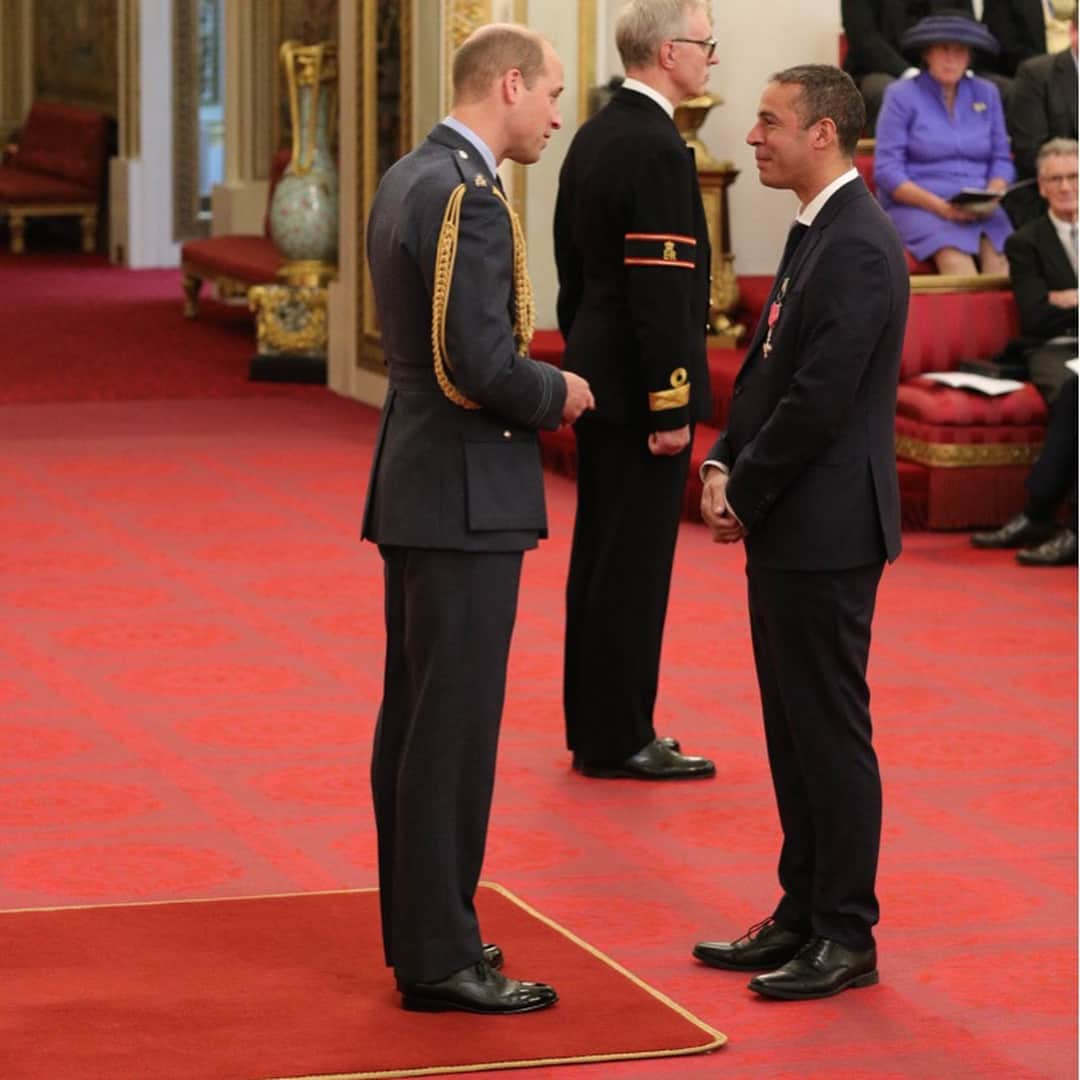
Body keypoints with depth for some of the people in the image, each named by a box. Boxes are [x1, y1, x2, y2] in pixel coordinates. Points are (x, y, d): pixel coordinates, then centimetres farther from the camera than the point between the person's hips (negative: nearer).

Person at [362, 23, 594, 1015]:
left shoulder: (407, 180, 11)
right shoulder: (468, 198, -19)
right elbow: (484, 364, -25)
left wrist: (537, 386, 10)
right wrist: (558, 395, -7)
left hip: (418, 486, 10)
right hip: (466, 496, -10)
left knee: (416, 717, 15)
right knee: (454, 728, -4)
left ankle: (421, 929, 25)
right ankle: (441, 959, 1)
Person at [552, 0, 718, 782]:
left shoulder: (593, 138, 11)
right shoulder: (657, 150, -18)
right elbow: (660, 289, -21)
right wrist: (671, 407, -20)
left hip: (597, 374, 10)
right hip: (641, 389, -10)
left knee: (602, 556, 15)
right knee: (635, 564, -4)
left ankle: (595, 723, 23)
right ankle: (618, 739, 1)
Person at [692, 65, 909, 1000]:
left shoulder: (857, 246, -18)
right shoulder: (816, 232, 13)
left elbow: (820, 398, -22)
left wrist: (744, 496, -13)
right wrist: (724, 466, 4)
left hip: (826, 529, -10)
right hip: (786, 528, 10)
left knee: (830, 731, -3)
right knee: (793, 731, 15)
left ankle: (846, 938, 5)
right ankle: (804, 915, 23)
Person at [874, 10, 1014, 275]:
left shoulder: (986, 93, 15)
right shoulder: (901, 95, 3)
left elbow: (1002, 160, 15)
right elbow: (887, 172, -3)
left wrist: (991, 197, -8)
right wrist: (939, 206, -15)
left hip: (979, 210, 3)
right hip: (915, 205, -3)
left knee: (999, 253, -30)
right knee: (954, 254, -35)